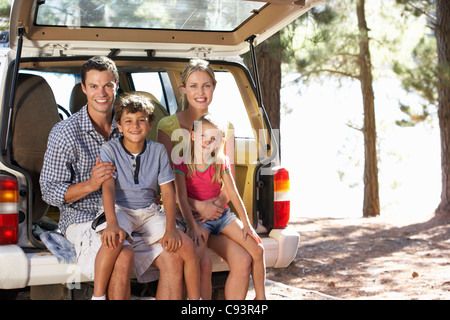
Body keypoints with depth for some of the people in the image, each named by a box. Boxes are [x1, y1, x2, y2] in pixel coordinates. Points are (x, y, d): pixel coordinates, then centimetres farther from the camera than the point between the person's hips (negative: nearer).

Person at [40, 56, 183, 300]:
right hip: (83, 219, -4)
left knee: (173, 256, -20)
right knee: (123, 256, -34)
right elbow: (49, 192, -5)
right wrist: (90, 185, -23)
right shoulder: (65, 133, -5)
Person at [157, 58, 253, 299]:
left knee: (243, 260, -20)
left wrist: (219, 203, -12)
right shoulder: (168, 126, -2)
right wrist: (198, 206, -18)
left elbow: (229, 178, 8)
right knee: (203, 262, -29)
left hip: (216, 213, 4)